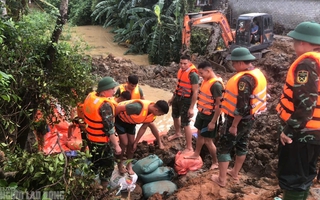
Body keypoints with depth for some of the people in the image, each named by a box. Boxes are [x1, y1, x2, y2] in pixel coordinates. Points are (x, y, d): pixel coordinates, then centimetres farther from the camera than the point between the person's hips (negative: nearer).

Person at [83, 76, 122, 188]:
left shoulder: (90, 96, -6)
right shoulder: (105, 105, -30)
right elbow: (109, 129, -27)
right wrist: (116, 145, -19)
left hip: (90, 136, 9)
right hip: (101, 141, -8)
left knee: (94, 161, 28)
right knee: (108, 163, 12)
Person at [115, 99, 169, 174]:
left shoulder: (153, 115, -17)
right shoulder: (139, 108, -43)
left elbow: (143, 128, -4)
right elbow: (119, 107, -32)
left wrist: (136, 142, 0)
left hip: (131, 122, 6)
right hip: (120, 119, -6)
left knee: (131, 143, 7)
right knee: (124, 143, -7)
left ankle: (129, 165, 26)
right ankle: (120, 164, 16)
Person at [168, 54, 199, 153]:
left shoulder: (193, 74, -23)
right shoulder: (181, 70, 3)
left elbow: (195, 92, -23)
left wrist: (191, 108, -25)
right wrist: (173, 98, 21)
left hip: (186, 100, -9)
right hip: (177, 98, 9)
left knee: (185, 124, -5)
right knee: (175, 116, 27)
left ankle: (189, 148, 5)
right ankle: (177, 133, 55)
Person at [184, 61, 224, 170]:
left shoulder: (216, 84, -26)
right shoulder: (206, 80, 3)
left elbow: (219, 105, -25)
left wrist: (213, 122, -22)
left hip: (209, 116, -9)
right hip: (201, 113, 9)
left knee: (208, 140, 1)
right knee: (199, 134, 22)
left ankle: (215, 162, 20)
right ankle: (196, 154, 42)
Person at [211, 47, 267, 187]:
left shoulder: (245, 79, -27)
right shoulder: (256, 73, 4)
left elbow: (242, 107, -28)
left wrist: (234, 125, -21)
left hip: (239, 119, -10)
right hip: (249, 118, 10)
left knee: (223, 147, 2)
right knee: (242, 145, 20)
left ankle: (221, 179, 10)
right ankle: (235, 173, 36)